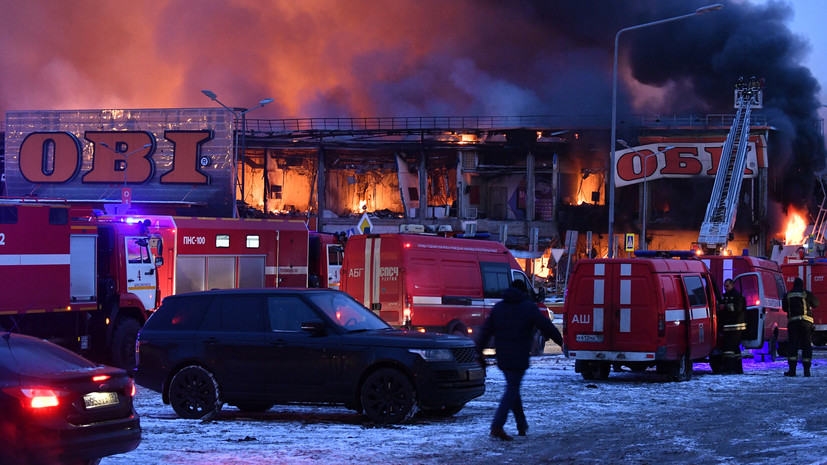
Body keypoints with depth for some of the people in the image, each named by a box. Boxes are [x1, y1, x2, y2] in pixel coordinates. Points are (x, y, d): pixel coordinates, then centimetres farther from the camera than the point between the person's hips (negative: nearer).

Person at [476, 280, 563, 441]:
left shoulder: (498, 307, 11)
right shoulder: (529, 307, -2)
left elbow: (486, 331, 9)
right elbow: (546, 327, 0)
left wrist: (478, 351, 11)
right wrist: (561, 342, 13)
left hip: (502, 358, 5)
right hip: (519, 358, -5)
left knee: (513, 387, 17)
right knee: (512, 389, -6)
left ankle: (522, 425, 25)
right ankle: (497, 426, -19)